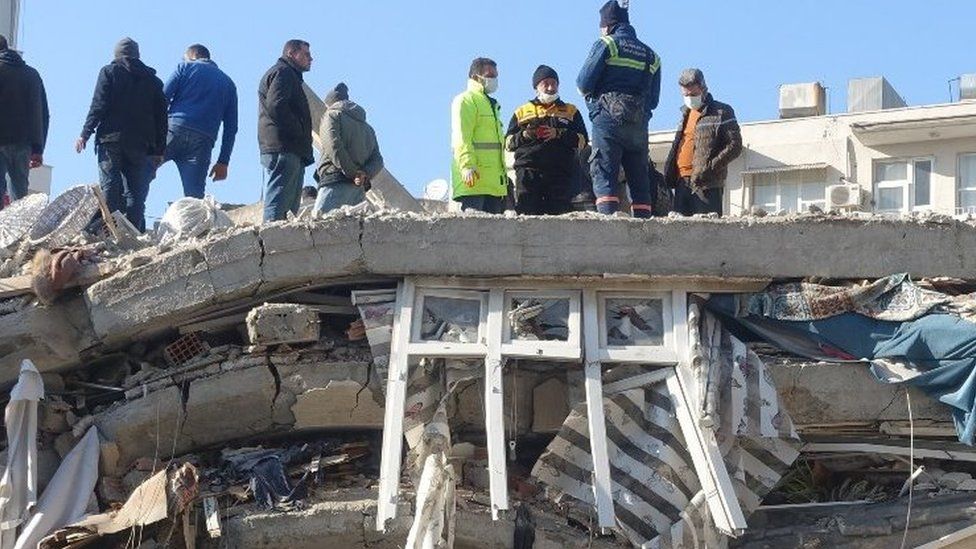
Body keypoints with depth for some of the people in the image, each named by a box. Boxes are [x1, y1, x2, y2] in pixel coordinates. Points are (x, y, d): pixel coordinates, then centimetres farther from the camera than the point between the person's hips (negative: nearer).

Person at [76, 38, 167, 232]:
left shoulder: (109, 72, 5)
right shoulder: (153, 80, 16)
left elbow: (99, 105, -5)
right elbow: (161, 117, 13)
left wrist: (85, 134, -3)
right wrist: (159, 150, 14)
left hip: (111, 139, -2)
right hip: (141, 145, 2)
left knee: (110, 188, -4)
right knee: (136, 192, 2)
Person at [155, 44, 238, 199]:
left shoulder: (186, 68, 14)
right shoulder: (228, 83, 24)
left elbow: (163, 98, 1)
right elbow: (231, 127, 17)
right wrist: (223, 161, 16)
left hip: (175, 129, -3)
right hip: (203, 142, 3)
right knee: (195, 195, -1)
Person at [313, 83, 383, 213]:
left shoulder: (332, 115, 6)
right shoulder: (367, 127, 28)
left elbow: (334, 146, -12)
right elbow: (377, 160, 15)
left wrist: (352, 172, -11)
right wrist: (366, 173, -3)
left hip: (336, 184, -7)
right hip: (360, 188, 7)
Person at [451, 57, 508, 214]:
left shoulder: (492, 105, 28)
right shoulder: (466, 100, -1)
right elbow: (461, 138, -13)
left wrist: (504, 173, 25)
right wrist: (467, 166, -25)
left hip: (494, 182, 9)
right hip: (474, 178, -9)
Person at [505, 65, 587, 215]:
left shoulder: (571, 111, 20)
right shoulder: (522, 112, 22)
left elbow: (582, 140, 7)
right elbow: (509, 142, 15)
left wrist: (558, 134, -7)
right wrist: (525, 135, -5)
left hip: (560, 174, 0)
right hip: (528, 173, 0)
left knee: (559, 214, -9)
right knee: (527, 215, -12)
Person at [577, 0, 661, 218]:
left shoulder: (606, 45, 1)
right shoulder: (651, 55, 18)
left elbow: (584, 84, -4)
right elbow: (654, 100, 16)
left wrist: (591, 95, 16)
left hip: (608, 120, -5)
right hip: (639, 124, 5)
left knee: (604, 175, -9)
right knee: (639, 178, 8)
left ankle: (608, 216, -22)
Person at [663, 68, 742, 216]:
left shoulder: (722, 112, 1)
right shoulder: (686, 113, 22)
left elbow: (735, 146, -6)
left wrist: (710, 168, -16)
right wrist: (669, 173, 15)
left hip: (706, 183, -7)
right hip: (682, 181, 7)